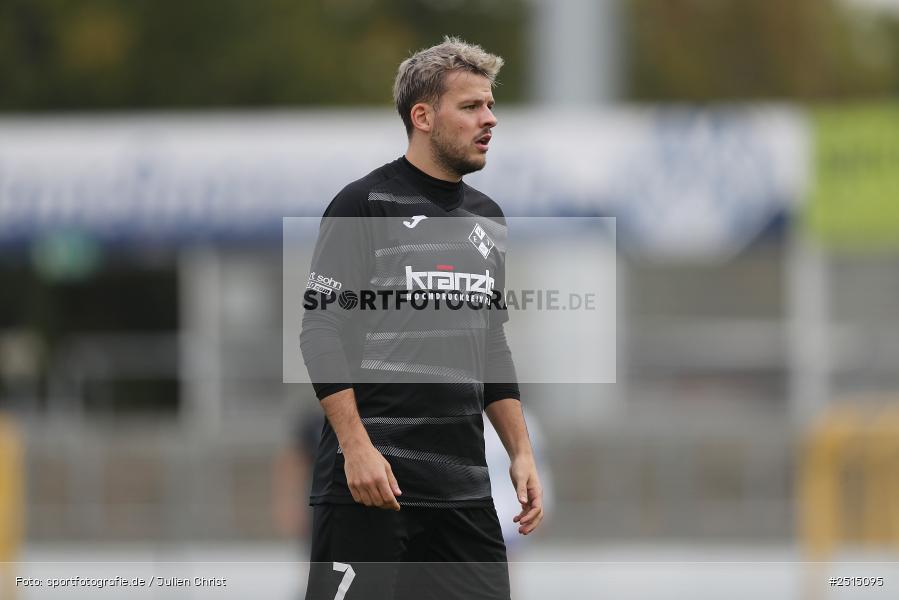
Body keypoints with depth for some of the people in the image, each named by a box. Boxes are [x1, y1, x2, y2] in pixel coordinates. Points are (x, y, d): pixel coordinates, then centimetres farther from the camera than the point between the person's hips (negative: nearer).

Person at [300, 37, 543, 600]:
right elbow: (321, 331, -9)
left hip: (464, 484, 7)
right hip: (371, 474, -7)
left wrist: (522, 453, 15)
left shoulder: (488, 218, 17)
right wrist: (356, 446, -18)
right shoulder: (366, 204, -4)